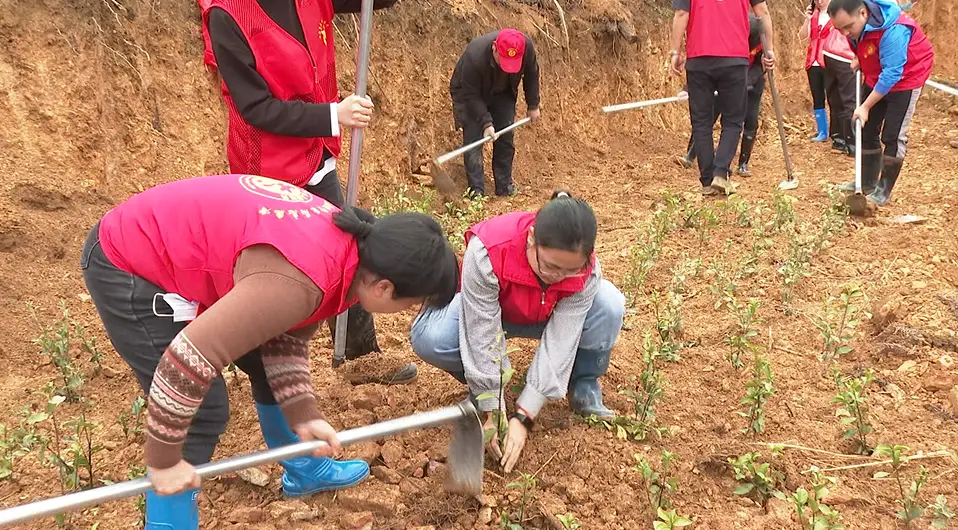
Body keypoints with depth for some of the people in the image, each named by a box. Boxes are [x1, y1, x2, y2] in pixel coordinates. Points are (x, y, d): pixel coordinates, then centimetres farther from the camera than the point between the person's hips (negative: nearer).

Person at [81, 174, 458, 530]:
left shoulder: (347, 242, -5)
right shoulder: (299, 282, -35)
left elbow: (286, 338, 5)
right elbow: (191, 357, -35)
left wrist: (303, 416, -2)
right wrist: (164, 460, -22)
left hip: (182, 250, 9)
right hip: (128, 268, -9)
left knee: (266, 364, 17)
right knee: (203, 415, -10)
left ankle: (305, 471, 38)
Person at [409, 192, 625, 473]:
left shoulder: (586, 270, -30)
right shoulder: (486, 252, -40)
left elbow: (559, 342, -30)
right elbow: (484, 337, -33)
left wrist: (522, 416, -33)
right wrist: (493, 412, -30)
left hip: (546, 318, 1)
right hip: (484, 310, -1)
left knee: (609, 305, -30)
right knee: (428, 338, -34)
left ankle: (584, 386, -3)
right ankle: (482, 385, -2)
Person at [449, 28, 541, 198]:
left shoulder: (527, 46, -29)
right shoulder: (474, 57, -41)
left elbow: (531, 74, -8)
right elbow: (471, 96, -30)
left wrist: (533, 106, -1)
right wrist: (486, 123, -35)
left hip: (502, 94, 4)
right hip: (470, 93, -4)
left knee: (506, 139, 2)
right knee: (473, 138, -12)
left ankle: (505, 188, 12)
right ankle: (476, 191, -8)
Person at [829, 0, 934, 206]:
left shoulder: (893, 31, -38)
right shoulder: (853, 23, -14)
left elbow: (891, 74, -34)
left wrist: (866, 106, -32)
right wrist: (859, 59, -3)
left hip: (905, 78, -7)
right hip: (876, 77, 8)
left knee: (892, 135, -7)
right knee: (867, 131, 11)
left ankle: (884, 190, 3)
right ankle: (867, 182, 23)